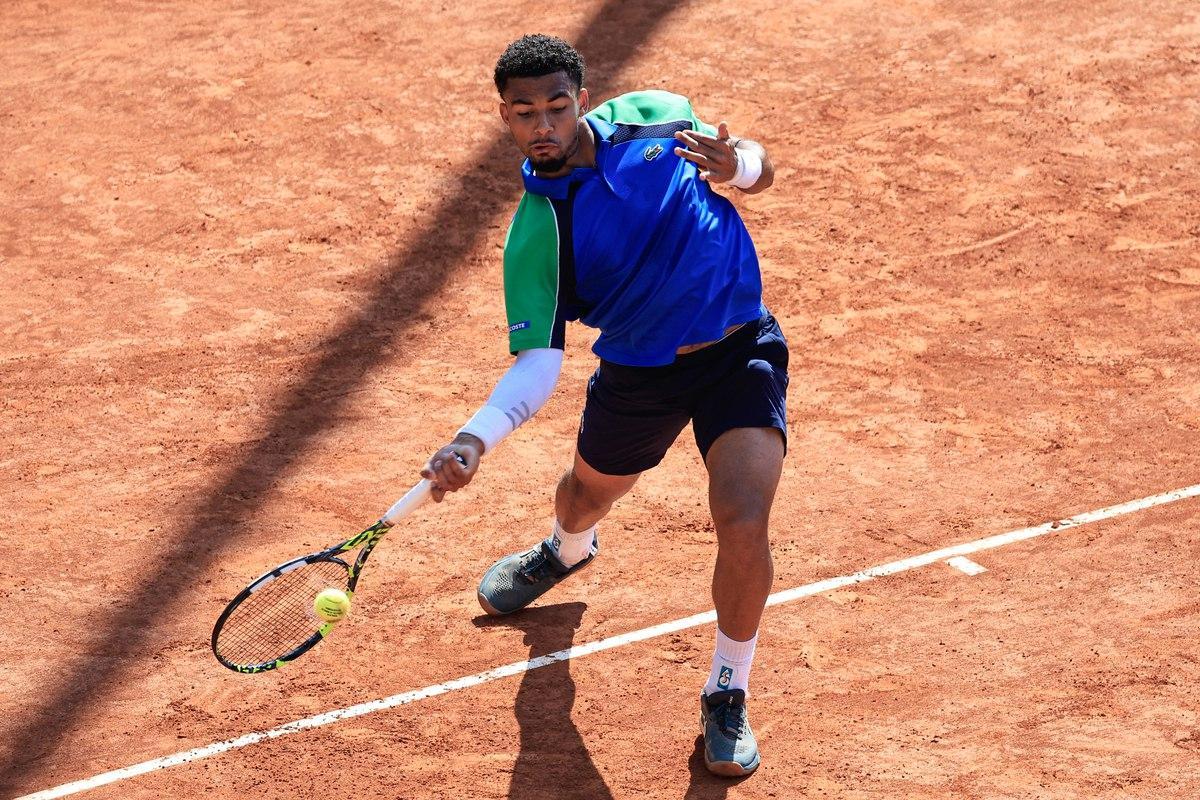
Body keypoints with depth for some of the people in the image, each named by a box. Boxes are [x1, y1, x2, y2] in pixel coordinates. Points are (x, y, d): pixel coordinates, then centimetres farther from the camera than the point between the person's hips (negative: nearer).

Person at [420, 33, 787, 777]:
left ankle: (728, 696, 7)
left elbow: (760, 166, 4)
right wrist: (477, 438, -40)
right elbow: (539, 360, -22)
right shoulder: (535, 234, -18)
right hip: (637, 373, 1)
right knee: (589, 492, 27)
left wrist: (736, 165, -21)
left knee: (744, 527, -19)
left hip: (740, 349, -1)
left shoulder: (653, 116, -9)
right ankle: (567, 550, 71)